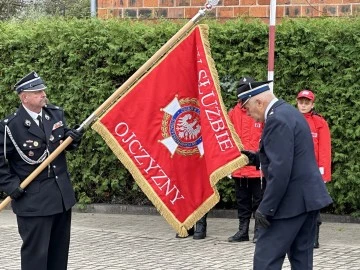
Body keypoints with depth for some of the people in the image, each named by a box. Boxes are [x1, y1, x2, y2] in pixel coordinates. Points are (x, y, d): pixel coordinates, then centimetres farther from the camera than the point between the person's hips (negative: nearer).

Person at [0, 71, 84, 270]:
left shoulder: (56, 114, 6)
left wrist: (71, 138, -4)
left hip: (62, 195, 6)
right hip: (33, 200, -6)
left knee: (59, 251, 13)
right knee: (35, 253, -3)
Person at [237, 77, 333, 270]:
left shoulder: (276, 120, -18)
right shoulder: (289, 111, 14)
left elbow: (280, 171, -24)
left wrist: (266, 208, -21)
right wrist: (257, 159, 14)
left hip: (291, 201, -10)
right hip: (308, 196, 10)